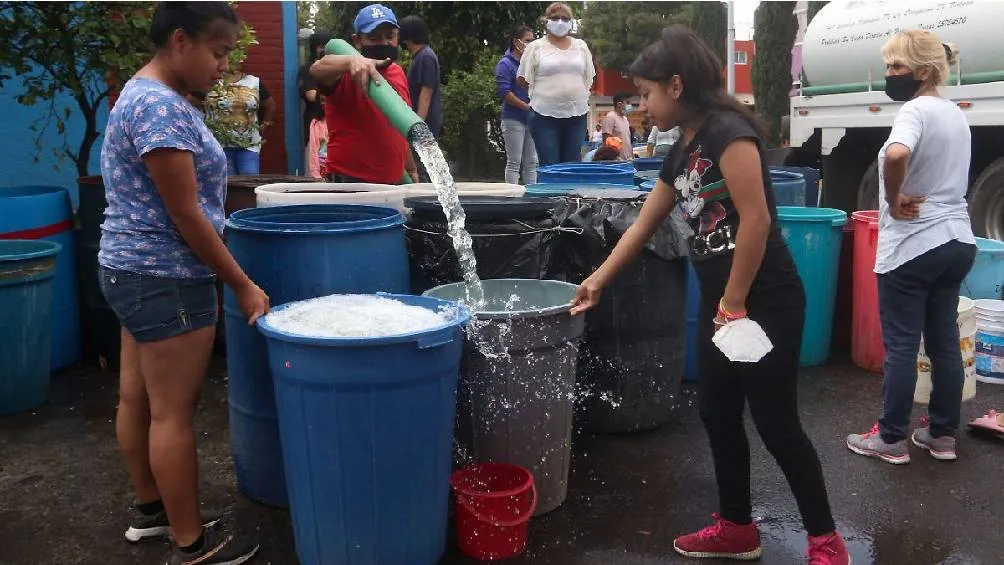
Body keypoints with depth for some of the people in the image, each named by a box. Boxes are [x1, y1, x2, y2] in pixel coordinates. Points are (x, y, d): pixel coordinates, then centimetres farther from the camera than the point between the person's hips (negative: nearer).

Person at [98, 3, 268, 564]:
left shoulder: (146, 95, 13)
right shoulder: (161, 106, -20)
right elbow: (186, 214, -21)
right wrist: (244, 285, -14)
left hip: (134, 271, 10)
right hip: (166, 280, -10)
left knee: (138, 397, 18)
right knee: (173, 413, -1)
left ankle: (151, 508, 33)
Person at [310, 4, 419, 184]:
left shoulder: (398, 73, 12)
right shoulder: (348, 75, -10)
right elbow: (317, 69, -33)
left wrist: (411, 170, 24)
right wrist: (352, 60, -51)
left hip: (394, 182, 7)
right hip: (351, 181, -6)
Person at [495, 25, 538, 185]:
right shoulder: (505, 64, -5)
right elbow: (505, 92, -14)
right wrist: (527, 106, -15)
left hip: (531, 118, 7)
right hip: (513, 119, -7)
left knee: (531, 163, 7)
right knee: (514, 163, -4)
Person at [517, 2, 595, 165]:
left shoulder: (581, 46, 12)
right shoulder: (536, 47, 1)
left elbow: (589, 79, 17)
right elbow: (523, 79, 2)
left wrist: (582, 98, 12)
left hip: (576, 114, 3)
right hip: (545, 115, -3)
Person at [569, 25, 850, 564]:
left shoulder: (727, 131, -16)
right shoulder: (679, 154, 11)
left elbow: (756, 221, -22)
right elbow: (642, 226, 19)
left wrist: (735, 304, -16)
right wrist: (597, 282, 21)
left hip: (765, 301, -9)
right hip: (718, 300, 9)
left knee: (776, 425, -1)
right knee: (717, 416, 14)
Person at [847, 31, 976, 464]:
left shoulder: (915, 110, -16)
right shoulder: (956, 114, 13)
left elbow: (896, 154, -37)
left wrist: (894, 201, -21)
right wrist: (913, 197, 5)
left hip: (913, 247, -9)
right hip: (958, 241, 9)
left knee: (900, 346, 2)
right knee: (945, 342, 14)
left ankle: (891, 439, 12)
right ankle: (943, 435, 24)